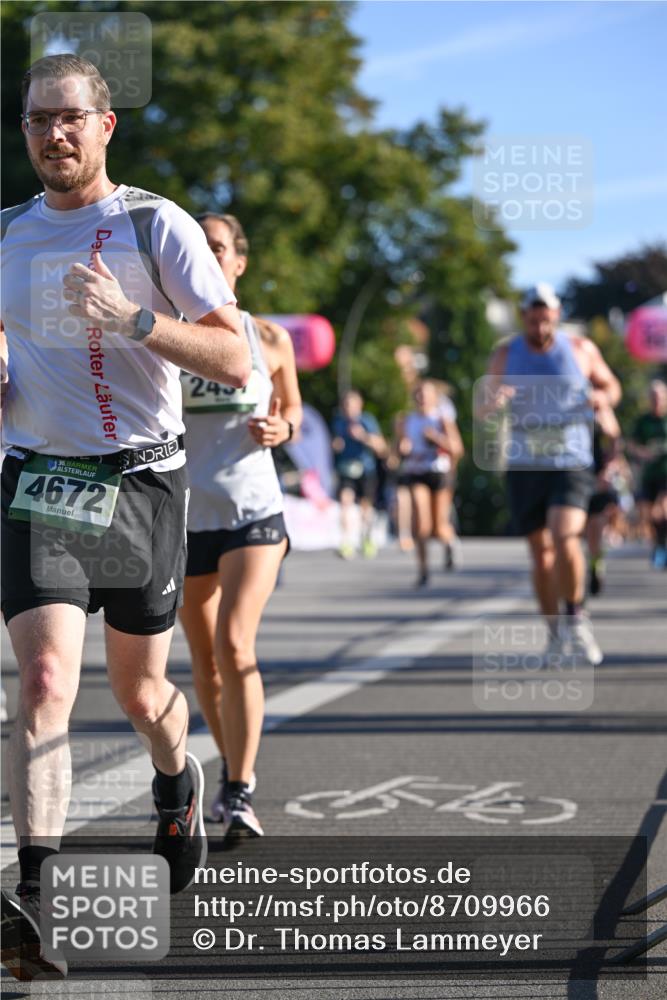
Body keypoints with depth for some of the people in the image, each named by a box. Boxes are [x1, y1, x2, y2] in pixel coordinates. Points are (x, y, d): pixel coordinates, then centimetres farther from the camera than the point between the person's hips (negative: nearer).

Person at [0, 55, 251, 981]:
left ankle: (178, 782, 49)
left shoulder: (157, 225, -4)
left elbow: (235, 360, -10)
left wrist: (130, 318, -22)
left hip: (143, 484, -1)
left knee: (139, 694, 14)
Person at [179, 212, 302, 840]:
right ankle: (233, 765, 34)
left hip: (254, 511, -2)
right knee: (204, 654, 12)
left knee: (235, 644, -17)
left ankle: (240, 794, -14)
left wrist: (282, 427, -5)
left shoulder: (268, 339, 3)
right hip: (184, 515, 2)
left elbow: (291, 406, 18)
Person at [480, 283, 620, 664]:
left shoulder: (581, 349, 0)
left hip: (572, 464, -2)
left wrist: (603, 397, -11)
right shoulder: (506, 356, 3)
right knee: (542, 553, 5)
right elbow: (482, 412, 5)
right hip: (524, 466, 2)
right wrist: (492, 402, -20)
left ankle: (575, 618, -4)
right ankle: (556, 633, 18)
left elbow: (611, 386, 14)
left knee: (565, 537, -22)